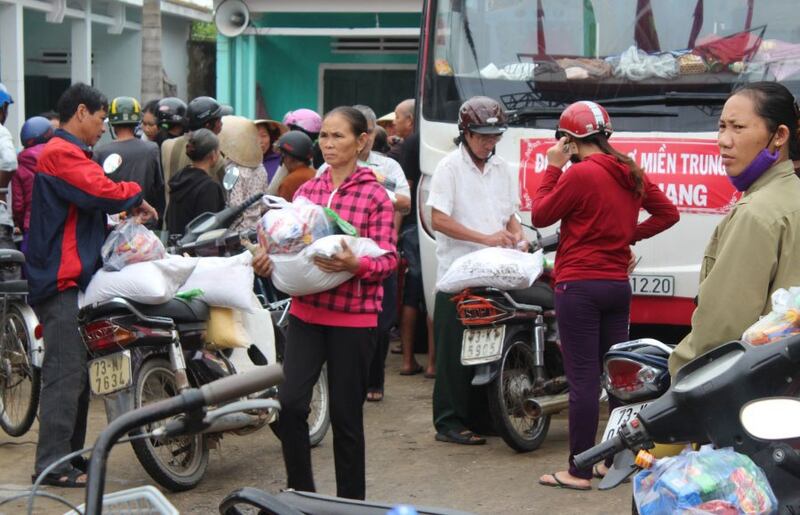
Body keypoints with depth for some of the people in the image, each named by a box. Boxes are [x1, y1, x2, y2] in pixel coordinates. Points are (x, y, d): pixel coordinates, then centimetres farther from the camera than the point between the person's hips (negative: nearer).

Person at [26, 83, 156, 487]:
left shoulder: (68, 153, 22)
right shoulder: (62, 153, -14)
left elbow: (90, 204, 20)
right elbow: (102, 192, -26)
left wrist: (127, 212, 4)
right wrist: (136, 196, -6)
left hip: (74, 278, 11)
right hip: (63, 281, -11)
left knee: (76, 374, 15)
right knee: (66, 374, -10)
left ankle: (71, 455, 21)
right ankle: (52, 465, -9)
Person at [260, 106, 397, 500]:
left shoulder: (375, 195, -4)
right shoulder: (307, 191, 10)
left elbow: (388, 259, -8)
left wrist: (355, 264, -27)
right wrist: (268, 260, -7)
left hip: (353, 317, -4)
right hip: (307, 311, 4)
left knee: (346, 415, 4)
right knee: (289, 404, -8)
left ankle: (350, 500, 18)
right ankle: (301, 492, 10)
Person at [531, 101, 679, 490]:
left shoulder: (580, 173, -15)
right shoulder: (632, 174, 8)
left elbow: (541, 216, -6)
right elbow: (668, 213, 17)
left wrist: (553, 167, -1)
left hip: (579, 286, -7)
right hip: (618, 284, 7)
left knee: (583, 379, -5)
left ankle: (579, 471, -1)